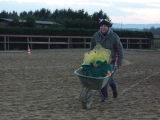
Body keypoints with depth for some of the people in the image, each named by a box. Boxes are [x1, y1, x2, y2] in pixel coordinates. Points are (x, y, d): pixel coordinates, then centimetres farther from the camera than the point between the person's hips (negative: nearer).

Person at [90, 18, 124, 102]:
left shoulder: (114, 37, -10)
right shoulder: (96, 36, -2)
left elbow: (120, 50, -2)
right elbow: (92, 48, 11)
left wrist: (119, 62, -4)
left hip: (110, 61, -3)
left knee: (108, 78, -10)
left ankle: (114, 89, 25)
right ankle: (104, 97, 16)